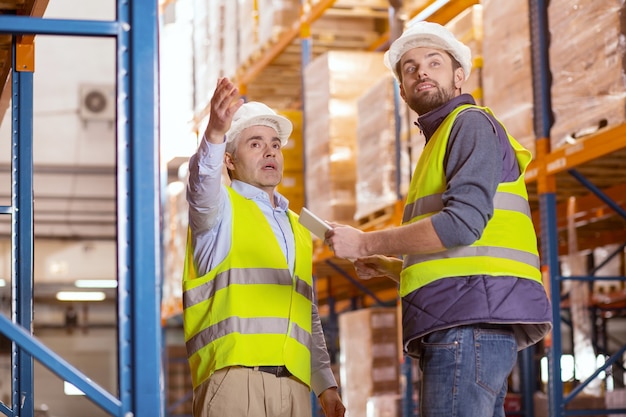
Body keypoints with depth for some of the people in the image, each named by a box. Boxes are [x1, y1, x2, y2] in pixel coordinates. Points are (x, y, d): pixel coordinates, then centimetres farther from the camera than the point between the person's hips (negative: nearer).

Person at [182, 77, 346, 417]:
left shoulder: (298, 230, 27)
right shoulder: (221, 206, 8)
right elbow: (202, 182, -17)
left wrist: (326, 384, 21)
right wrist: (215, 132, -37)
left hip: (293, 383, 6)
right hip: (233, 376, -6)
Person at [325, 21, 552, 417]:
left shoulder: (471, 123, 1)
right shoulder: (441, 141, 30)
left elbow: (462, 223, -15)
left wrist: (365, 243, -7)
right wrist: (387, 267, 23)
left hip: (473, 322, -10)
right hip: (461, 324, 10)